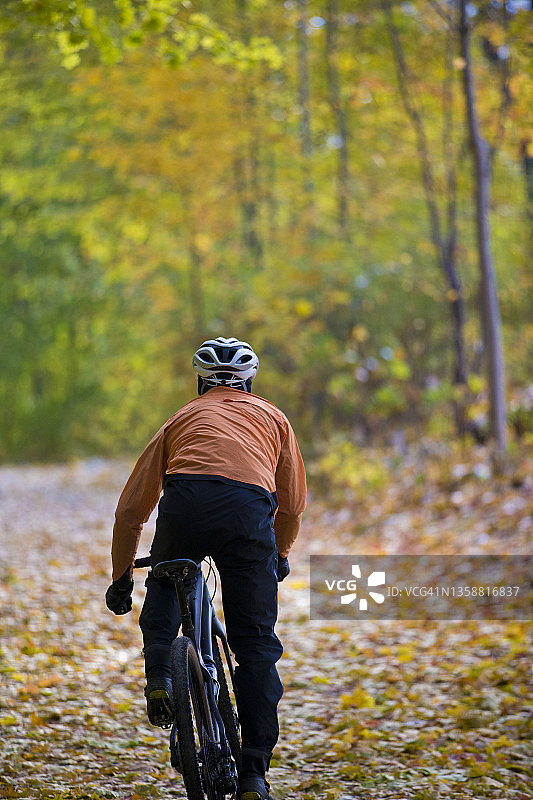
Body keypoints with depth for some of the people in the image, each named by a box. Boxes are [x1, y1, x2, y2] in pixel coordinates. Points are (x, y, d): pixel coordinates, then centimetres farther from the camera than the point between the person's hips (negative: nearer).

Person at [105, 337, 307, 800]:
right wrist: (280, 554, 57)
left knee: (165, 582, 34)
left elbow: (131, 508, 32)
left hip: (184, 505, 1)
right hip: (249, 511, 0)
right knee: (256, 644, 9)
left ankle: (159, 675, 12)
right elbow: (293, 504, 38)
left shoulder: (182, 419, 32)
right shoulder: (272, 417, 33)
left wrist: (121, 579, 43)